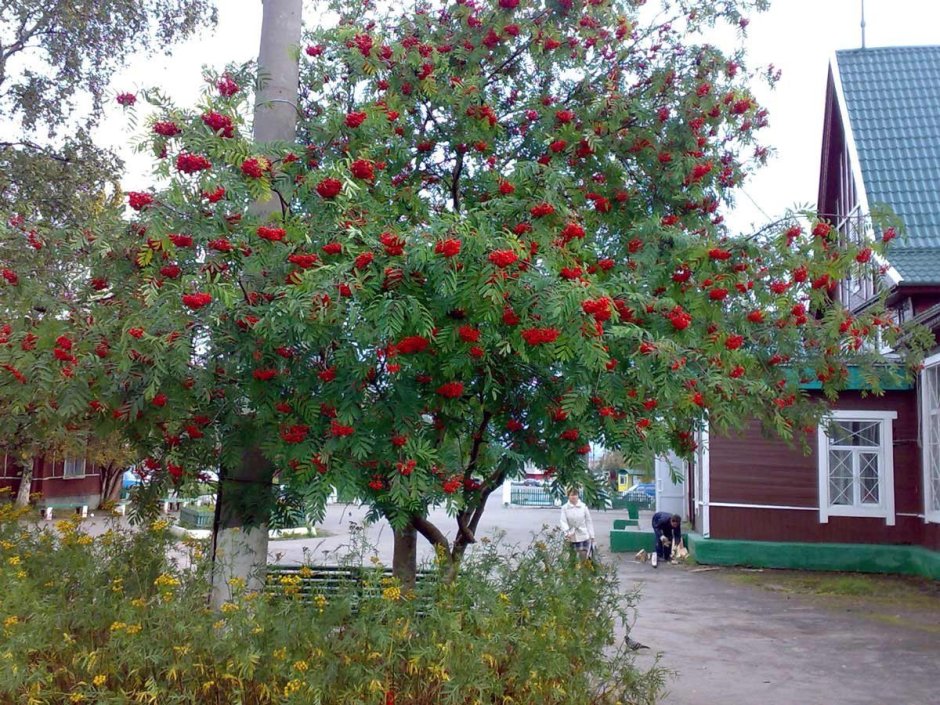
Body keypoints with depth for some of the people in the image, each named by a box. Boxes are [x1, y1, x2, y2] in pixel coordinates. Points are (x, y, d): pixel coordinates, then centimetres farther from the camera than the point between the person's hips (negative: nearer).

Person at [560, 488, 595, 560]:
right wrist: (567, 533, -26)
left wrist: (591, 535, 4)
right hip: (571, 537, 0)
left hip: (583, 536, 0)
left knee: (583, 557, -3)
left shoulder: (583, 506, -2)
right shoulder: (565, 508, -3)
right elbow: (563, 521, -9)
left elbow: (589, 521, 4)